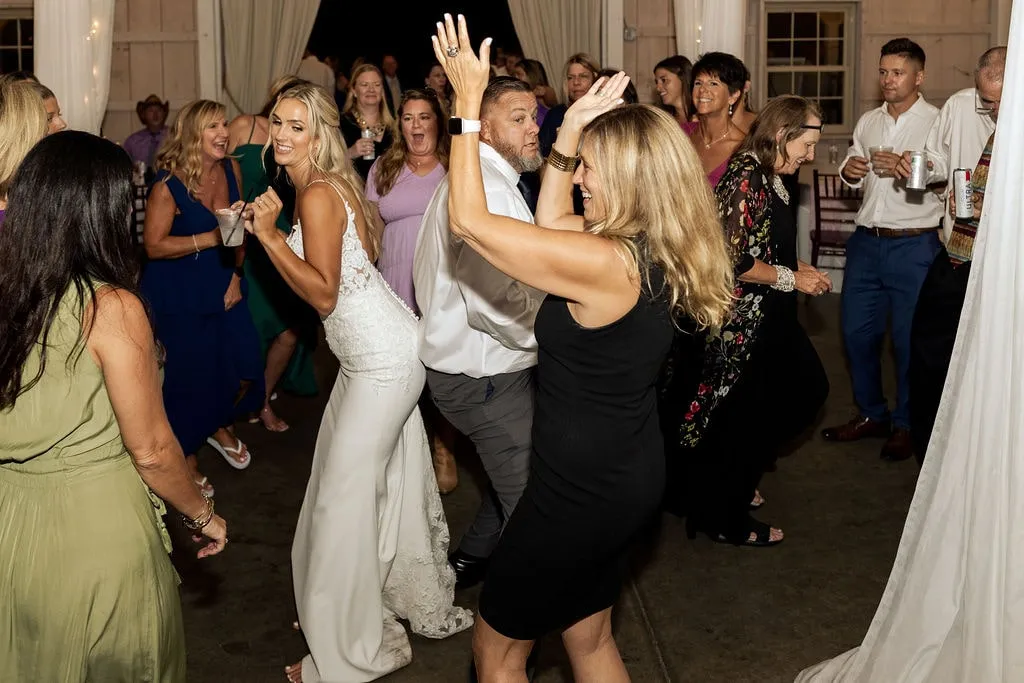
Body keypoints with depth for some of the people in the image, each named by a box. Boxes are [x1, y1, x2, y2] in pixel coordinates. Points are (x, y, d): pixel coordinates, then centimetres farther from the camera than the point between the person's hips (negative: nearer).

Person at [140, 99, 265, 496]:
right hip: (177, 298, -5)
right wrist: (211, 238, -26)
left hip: (222, 289, 5)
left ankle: (220, 427, 33)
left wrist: (236, 277, 3)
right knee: (188, 378, 1)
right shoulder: (169, 183, -17)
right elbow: (153, 245, -18)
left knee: (245, 367, 1)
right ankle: (187, 458, 25)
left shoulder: (231, 170, -1)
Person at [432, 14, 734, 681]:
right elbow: (551, 223, 16)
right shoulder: (655, 253, 0)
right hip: (629, 476, 9)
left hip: (583, 489, -9)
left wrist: (469, 101, -14)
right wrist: (569, 132, 6)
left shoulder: (604, 263, -27)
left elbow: (470, 219, -20)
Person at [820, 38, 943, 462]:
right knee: (857, 331, 11)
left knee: (910, 339, 3)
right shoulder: (868, 122, 13)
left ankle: (905, 425, 19)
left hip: (914, 245, -6)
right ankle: (871, 415, 28)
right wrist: (849, 171, 1)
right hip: (866, 240, 6)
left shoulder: (938, 122, -6)